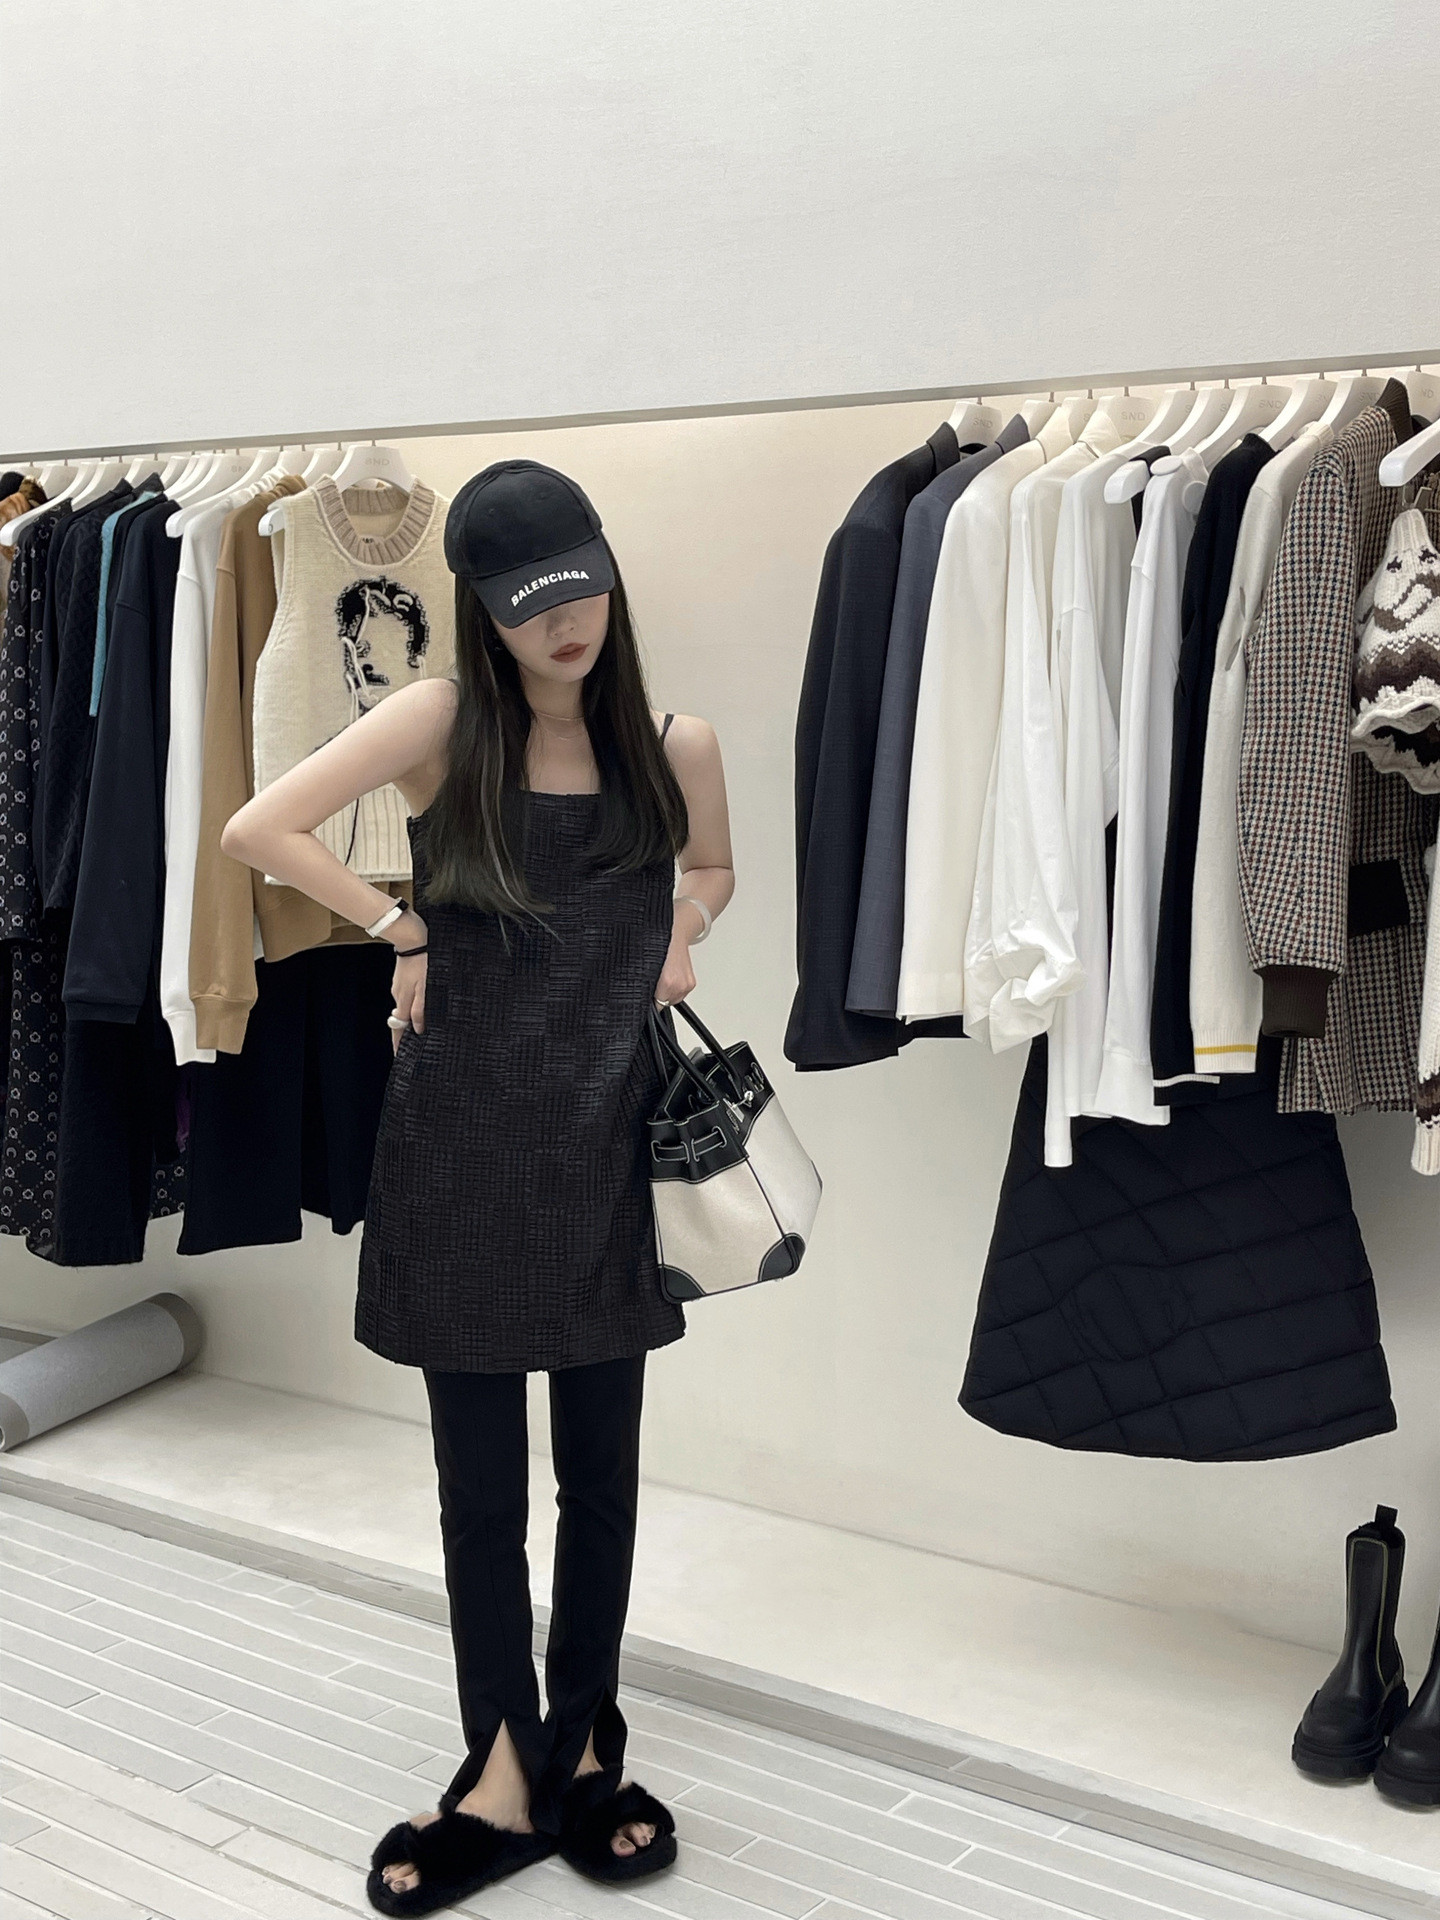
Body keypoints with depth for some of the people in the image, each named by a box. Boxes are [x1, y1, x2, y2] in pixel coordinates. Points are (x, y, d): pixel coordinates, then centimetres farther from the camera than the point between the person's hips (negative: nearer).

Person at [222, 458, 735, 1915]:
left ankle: (581, 1745, 28)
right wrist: (400, 931, -7)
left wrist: (683, 930, 2)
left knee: (601, 1460, 10)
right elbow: (258, 831, -11)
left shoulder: (676, 742, 2)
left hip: (605, 1135, 2)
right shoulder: (443, 719, -6)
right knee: (479, 1469, 7)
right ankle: (506, 1772, 20)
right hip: (460, 1137, -2)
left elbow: (712, 867, 22)